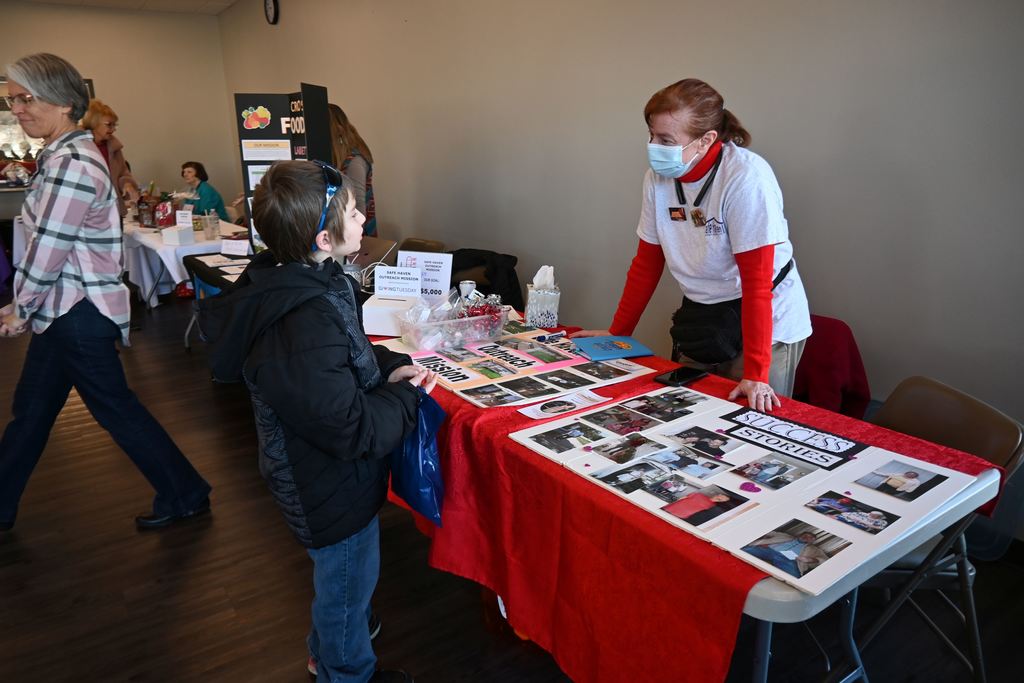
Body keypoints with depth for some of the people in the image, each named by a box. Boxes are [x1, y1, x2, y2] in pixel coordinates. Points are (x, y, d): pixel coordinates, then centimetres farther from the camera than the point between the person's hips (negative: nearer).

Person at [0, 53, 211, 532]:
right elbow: (47, 243, 15)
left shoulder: (71, 164, -20)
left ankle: (186, 497, 16)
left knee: (115, 408, 2)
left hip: (80, 314, -10)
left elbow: (47, 249, -19)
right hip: (63, 311, 10)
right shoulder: (64, 155, 12)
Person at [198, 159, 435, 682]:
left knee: (342, 576, 32)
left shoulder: (299, 280, -6)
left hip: (328, 475, 10)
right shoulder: (302, 331, -38)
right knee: (349, 583, 18)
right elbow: (355, 430, -33)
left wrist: (388, 365, -6)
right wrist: (408, 395, -16)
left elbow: (347, 352, 11)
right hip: (333, 490, -10)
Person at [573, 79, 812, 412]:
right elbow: (646, 263, 4)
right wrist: (617, 332, 6)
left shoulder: (747, 176, -22)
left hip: (766, 321, -5)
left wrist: (756, 374, -27)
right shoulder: (658, 176, -4)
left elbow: (757, 278, -25)